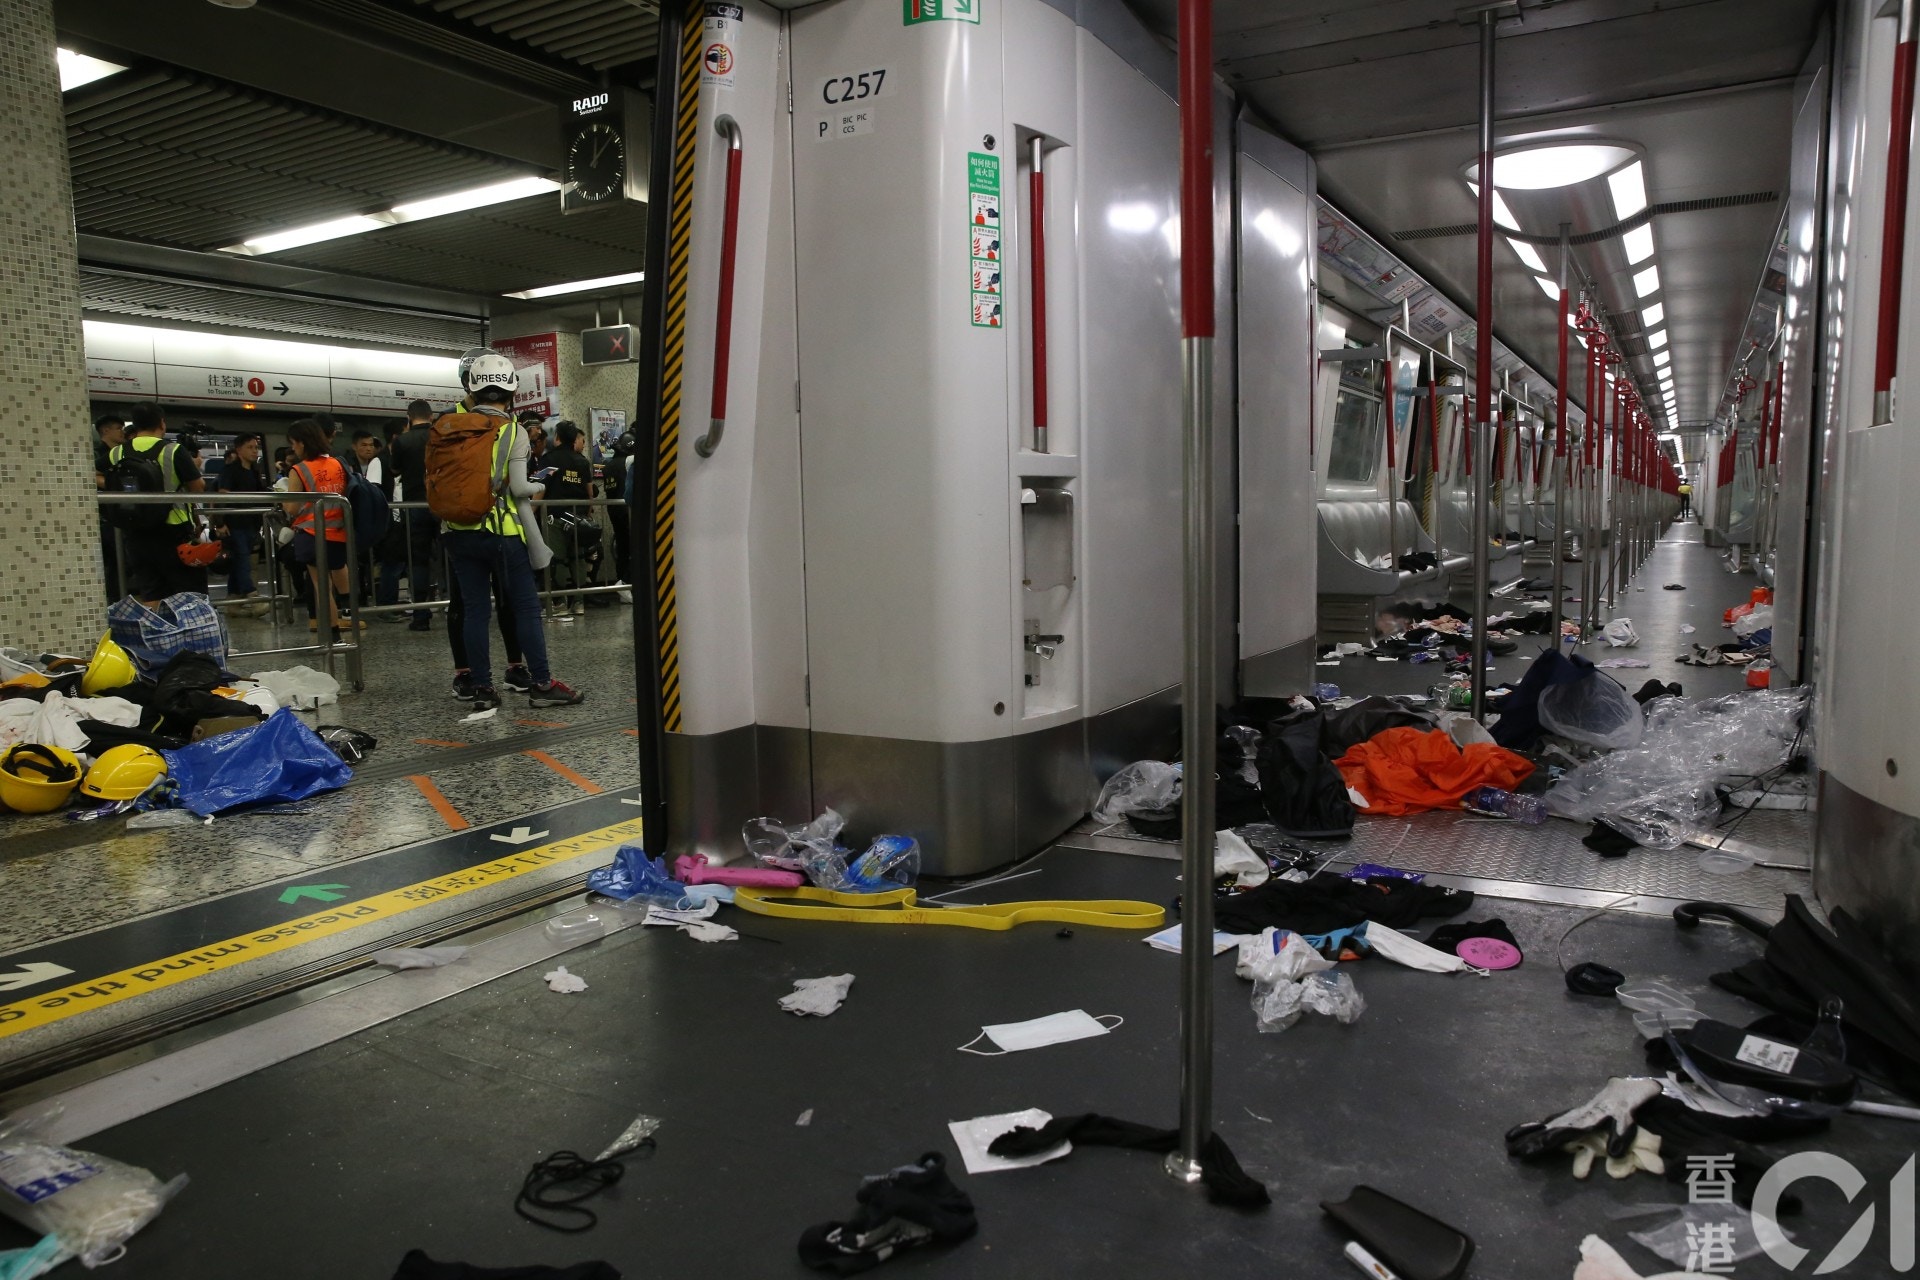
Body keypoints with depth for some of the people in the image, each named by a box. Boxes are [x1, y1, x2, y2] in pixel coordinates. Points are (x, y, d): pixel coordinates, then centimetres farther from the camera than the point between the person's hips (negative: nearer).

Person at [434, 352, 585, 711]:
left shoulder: (452, 426, 5)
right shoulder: (512, 430, -6)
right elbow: (518, 487, -12)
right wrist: (539, 487, 5)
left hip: (460, 532, 4)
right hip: (502, 531, -4)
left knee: (475, 609, 7)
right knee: (527, 607, 4)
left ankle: (482, 689, 10)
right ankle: (542, 684, 5)